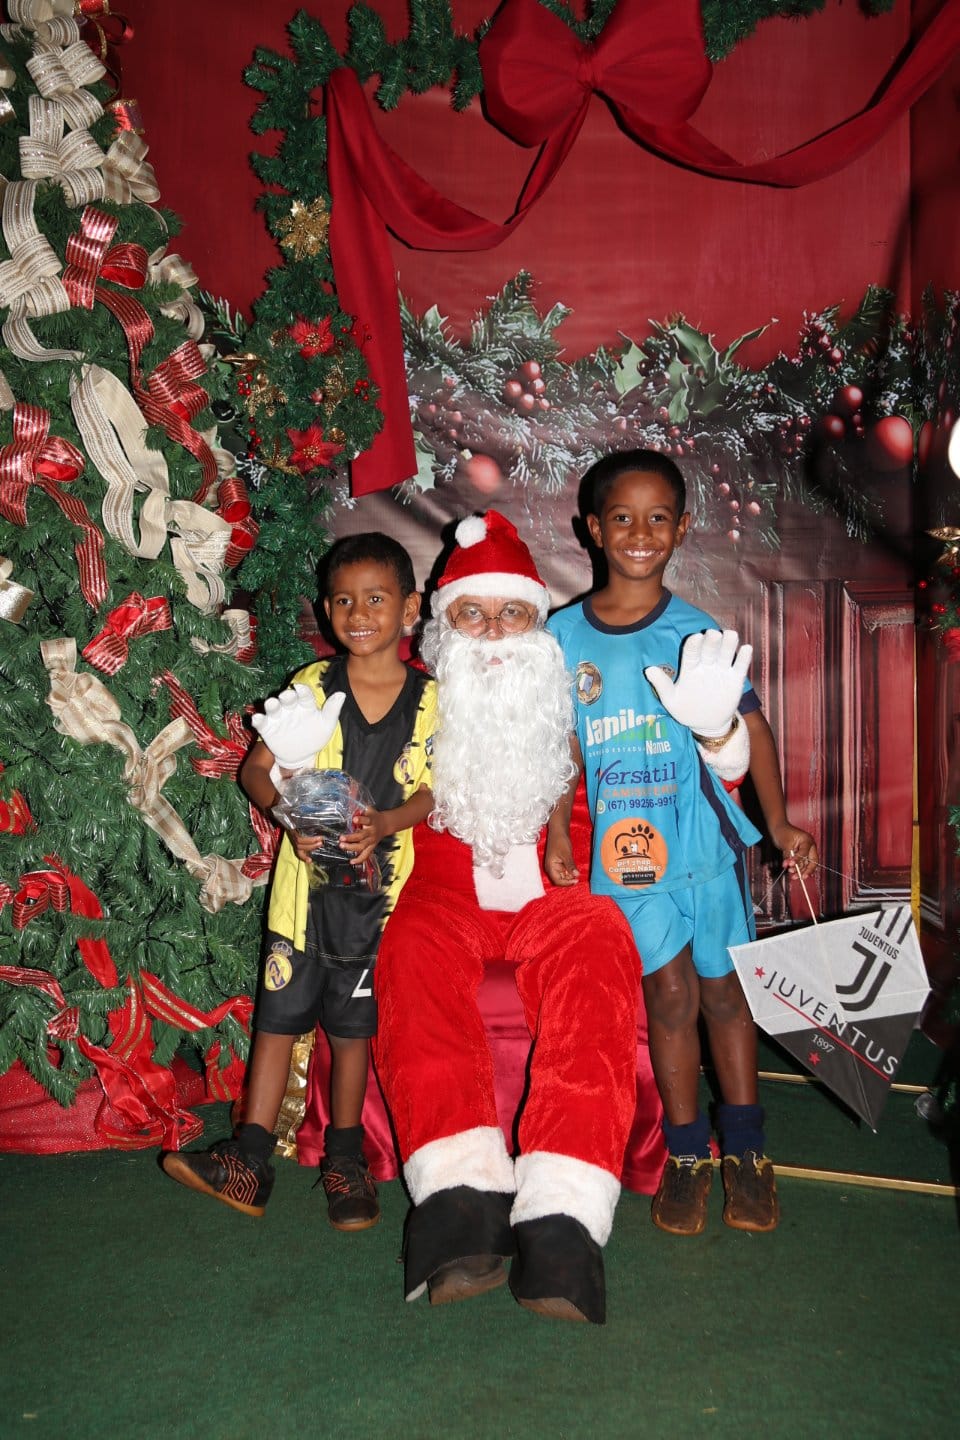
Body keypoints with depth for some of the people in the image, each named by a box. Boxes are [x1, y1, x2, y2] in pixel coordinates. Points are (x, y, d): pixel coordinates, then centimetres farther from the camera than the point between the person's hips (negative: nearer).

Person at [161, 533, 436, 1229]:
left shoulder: (430, 700, -2)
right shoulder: (311, 687, -1)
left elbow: (436, 791, -2)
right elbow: (256, 769, 1)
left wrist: (385, 822, -20)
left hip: (378, 885, 0)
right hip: (305, 879, 1)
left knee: (353, 1021, 11)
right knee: (280, 1013, 4)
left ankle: (345, 1157, 27)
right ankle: (251, 1159, 14)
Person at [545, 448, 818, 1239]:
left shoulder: (699, 633, -3)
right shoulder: (563, 635, 0)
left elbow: (750, 727, 3)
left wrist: (780, 822, 2)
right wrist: (559, 837, 1)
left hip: (703, 836, 0)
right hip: (622, 845, 0)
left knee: (723, 987, 10)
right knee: (668, 989, 3)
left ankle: (745, 1147, 27)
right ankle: (687, 1152, 21)